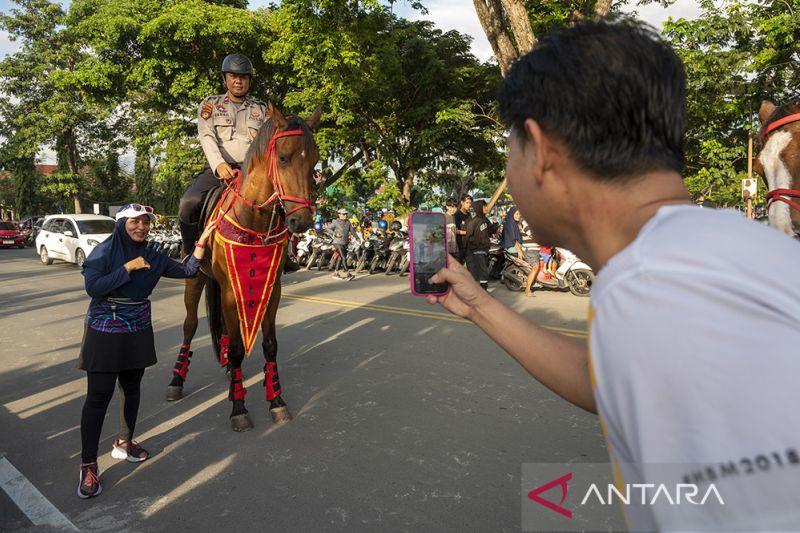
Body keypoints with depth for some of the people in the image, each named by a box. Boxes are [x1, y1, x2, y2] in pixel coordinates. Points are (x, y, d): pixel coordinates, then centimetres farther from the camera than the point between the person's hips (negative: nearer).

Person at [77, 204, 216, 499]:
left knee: (131, 388, 15)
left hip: (138, 333, 5)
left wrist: (201, 243, -2)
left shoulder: (152, 258, 4)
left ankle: (124, 443, 34)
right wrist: (128, 268, -21)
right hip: (105, 332, -5)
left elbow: (187, 271, 6)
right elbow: (93, 287, -21)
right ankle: (89, 465, 4)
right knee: (98, 395, -4)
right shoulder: (104, 251, -10)